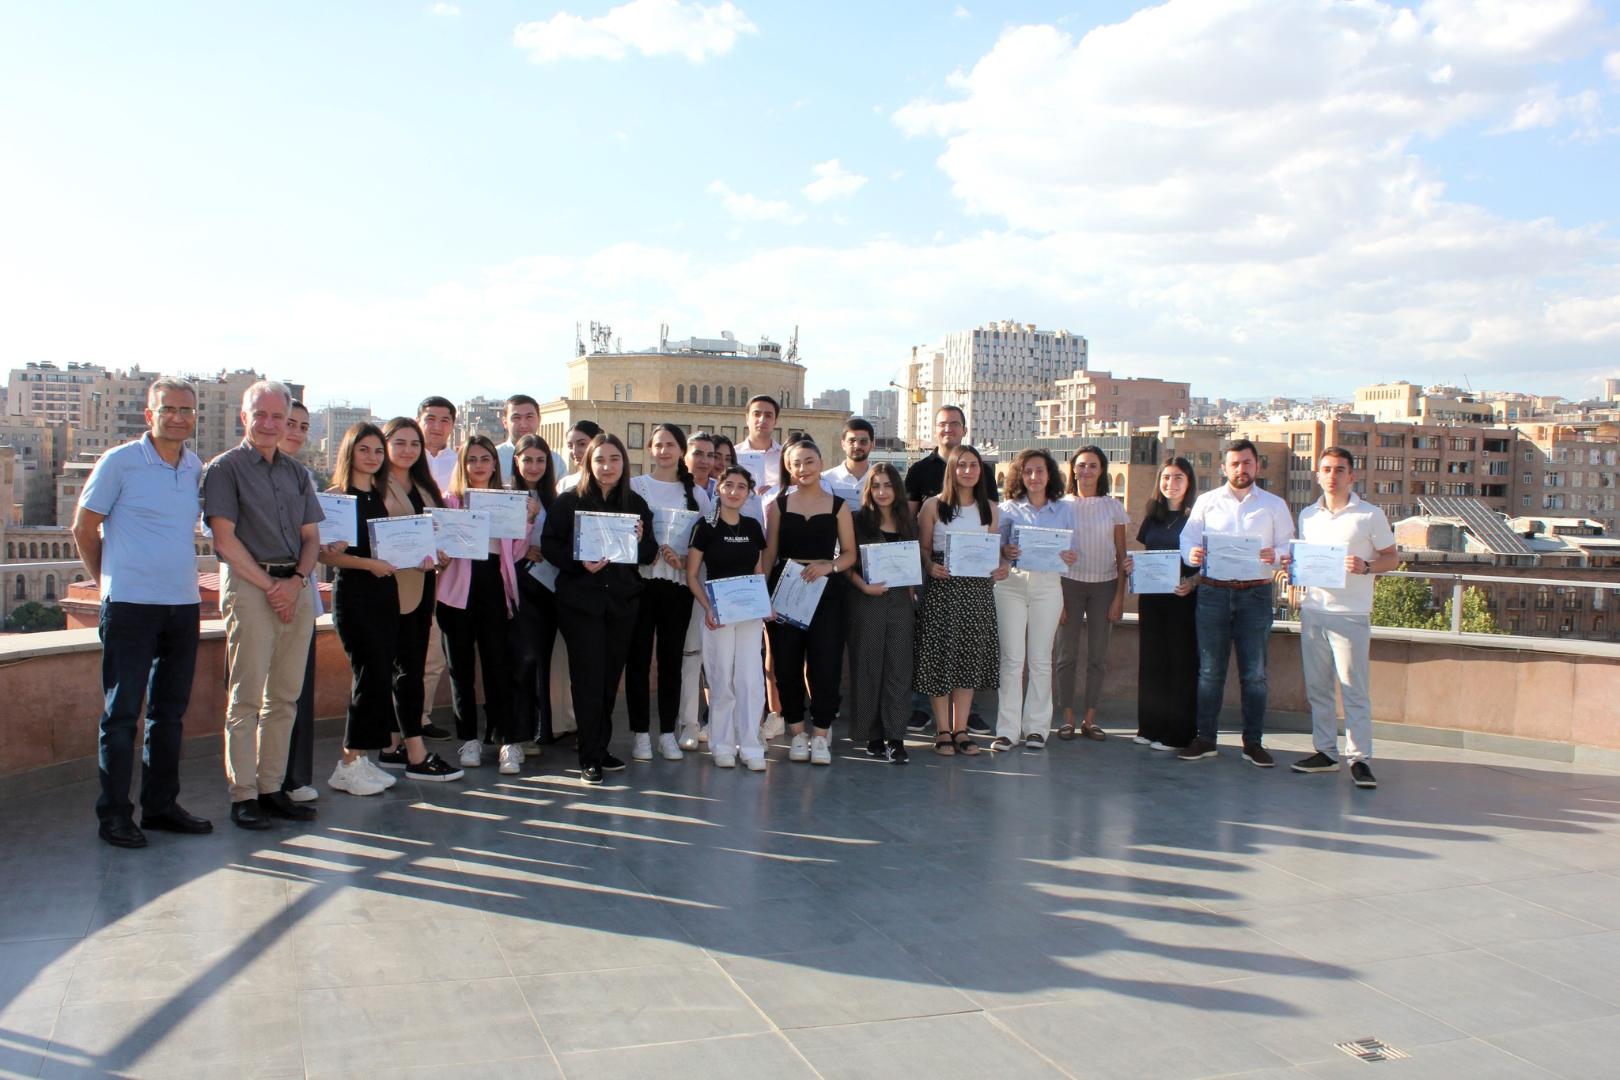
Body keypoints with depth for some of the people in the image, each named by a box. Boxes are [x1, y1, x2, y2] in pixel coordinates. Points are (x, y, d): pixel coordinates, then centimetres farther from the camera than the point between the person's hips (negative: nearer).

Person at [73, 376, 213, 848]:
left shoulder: (198, 469, 9)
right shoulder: (120, 461, -5)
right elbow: (84, 528, 1)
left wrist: (180, 571, 14)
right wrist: (107, 581, 6)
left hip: (184, 604, 5)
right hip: (131, 606, -5)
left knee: (170, 711, 11)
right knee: (122, 712, 0)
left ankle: (161, 805, 22)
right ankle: (114, 814, 8)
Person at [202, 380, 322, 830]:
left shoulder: (297, 473, 17)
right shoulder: (225, 468, 1)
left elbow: (312, 536, 14)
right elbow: (225, 539, -7)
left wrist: (296, 581, -4)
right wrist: (269, 585, -12)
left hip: (296, 588, 6)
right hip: (249, 585, -5)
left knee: (284, 697, 7)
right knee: (246, 697, -4)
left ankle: (272, 788, 14)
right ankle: (243, 795, 1)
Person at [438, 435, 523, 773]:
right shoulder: (450, 500, 8)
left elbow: (515, 553, 8)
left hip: (494, 587, 0)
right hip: (459, 588, 0)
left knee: (499, 664, -4)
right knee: (461, 666, 5)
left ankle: (509, 741, -4)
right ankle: (469, 739, 15)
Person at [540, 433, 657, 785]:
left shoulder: (636, 504, 9)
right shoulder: (568, 502, 0)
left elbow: (650, 554, 10)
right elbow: (549, 545, -5)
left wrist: (640, 541, -12)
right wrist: (580, 563, -20)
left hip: (622, 601, 3)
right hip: (580, 601, -3)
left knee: (610, 676, 8)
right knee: (589, 677, -4)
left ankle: (600, 748, 21)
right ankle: (590, 758, 2)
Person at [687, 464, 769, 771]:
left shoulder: (753, 527, 9)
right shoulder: (706, 527, -3)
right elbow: (692, 575, -2)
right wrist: (707, 608, -15)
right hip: (717, 612, -3)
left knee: (751, 677, -1)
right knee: (722, 679, 2)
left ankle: (750, 746, 7)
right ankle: (722, 746, 14)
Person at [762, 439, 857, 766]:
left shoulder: (838, 505, 7)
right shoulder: (778, 505, 8)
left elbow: (850, 553, 6)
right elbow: (769, 554, 7)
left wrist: (829, 566, -13)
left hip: (825, 592, -1)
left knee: (825, 663, -4)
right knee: (787, 662, 2)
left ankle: (820, 735, 7)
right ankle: (797, 733, 16)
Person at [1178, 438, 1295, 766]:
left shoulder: (1274, 505, 10)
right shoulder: (1207, 501, 11)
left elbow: (1289, 546, 5)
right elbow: (1188, 537, 5)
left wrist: (1275, 555, -18)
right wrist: (1192, 554, -18)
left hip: (1256, 593, 0)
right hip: (1213, 592, 0)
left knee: (1254, 672, 3)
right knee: (1210, 669, 4)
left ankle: (1254, 742, 12)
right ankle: (1205, 738, 11)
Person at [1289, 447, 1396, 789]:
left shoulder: (1370, 515, -2)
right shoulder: (1307, 515, 11)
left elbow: (1392, 557, 3)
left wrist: (1366, 567, -16)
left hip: (1351, 615, -5)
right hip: (1313, 611, 5)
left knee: (1354, 689, -5)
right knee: (1317, 687, 9)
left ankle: (1359, 757, 0)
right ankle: (1325, 751, 18)